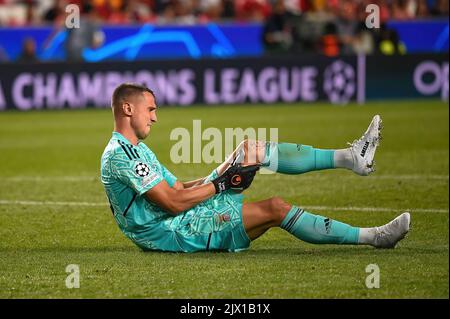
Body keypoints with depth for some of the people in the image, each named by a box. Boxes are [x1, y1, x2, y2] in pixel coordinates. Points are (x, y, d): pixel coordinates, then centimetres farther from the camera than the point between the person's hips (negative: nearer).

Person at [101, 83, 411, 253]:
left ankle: (350, 157, 3)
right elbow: (174, 202, -22)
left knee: (252, 149, 4)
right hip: (173, 233, -10)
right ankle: (372, 237, -16)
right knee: (276, 208, -20)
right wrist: (221, 184, -14)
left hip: (184, 218, 10)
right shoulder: (120, 154, -17)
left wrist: (220, 175, 4)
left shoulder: (135, 149, 18)